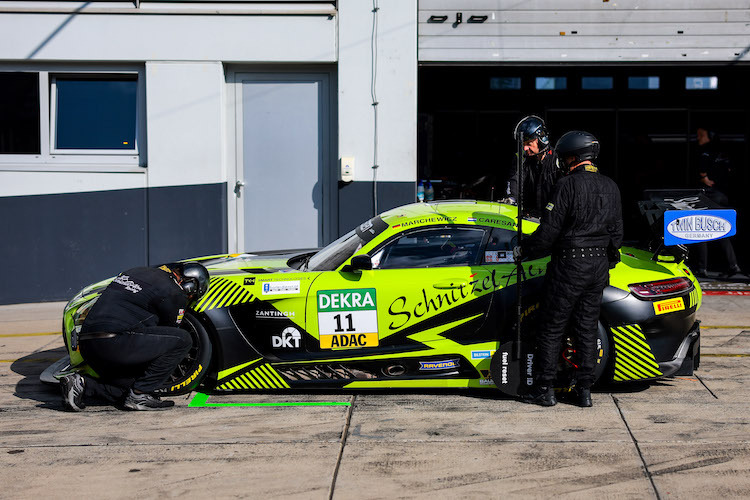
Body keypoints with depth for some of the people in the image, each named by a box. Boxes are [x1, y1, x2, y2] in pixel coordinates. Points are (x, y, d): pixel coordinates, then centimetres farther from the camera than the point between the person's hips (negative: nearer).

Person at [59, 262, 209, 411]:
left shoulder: (137, 271, 24)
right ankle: (139, 394, -4)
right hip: (115, 343, -9)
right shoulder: (173, 293, 0)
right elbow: (169, 331, 13)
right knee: (182, 339, -4)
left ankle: (82, 384, 6)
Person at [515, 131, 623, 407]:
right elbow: (616, 232, 16)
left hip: (569, 265, -6)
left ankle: (544, 389, 5)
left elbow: (549, 230, -14)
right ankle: (584, 390, 13)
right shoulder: (611, 187, 9)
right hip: (599, 266, 6)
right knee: (587, 328, 12)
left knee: (552, 329, 2)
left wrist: (523, 250, 0)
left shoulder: (568, 185, -13)